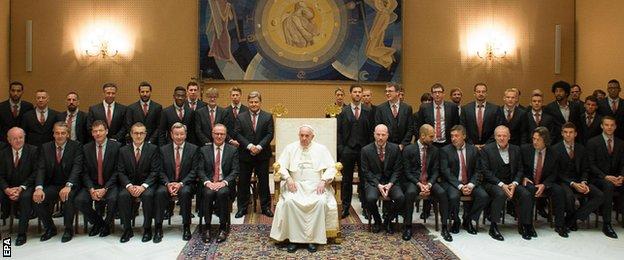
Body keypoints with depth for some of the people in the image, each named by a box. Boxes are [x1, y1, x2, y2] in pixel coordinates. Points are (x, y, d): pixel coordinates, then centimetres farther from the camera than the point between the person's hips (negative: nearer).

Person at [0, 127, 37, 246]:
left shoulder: (33, 150, -3)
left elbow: (36, 173, -7)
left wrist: (21, 188, -17)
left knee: (25, 197, -34)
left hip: (27, 187, -4)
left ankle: (21, 234, -25)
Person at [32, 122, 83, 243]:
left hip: (70, 185, -3)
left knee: (68, 197, -33)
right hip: (51, 186, 4)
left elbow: (77, 167, -15)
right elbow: (41, 169, -3)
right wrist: (39, 188, -21)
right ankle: (50, 228, 5)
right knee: (37, 199, -22)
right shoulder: (45, 147, 6)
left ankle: (68, 229, -8)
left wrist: (68, 186, -31)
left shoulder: (76, 146, -4)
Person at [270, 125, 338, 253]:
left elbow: (331, 167, 4)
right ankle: (294, 238, -21)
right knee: (289, 201, -31)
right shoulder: (290, 148, 12)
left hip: (316, 185, 0)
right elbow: (281, 165, 7)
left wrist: (323, 181, -12)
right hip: (296, 185, 1)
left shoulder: (321, 149, 10)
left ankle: (313, 238, -22)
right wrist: (288, 179, -11)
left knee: (320, 202, -32)